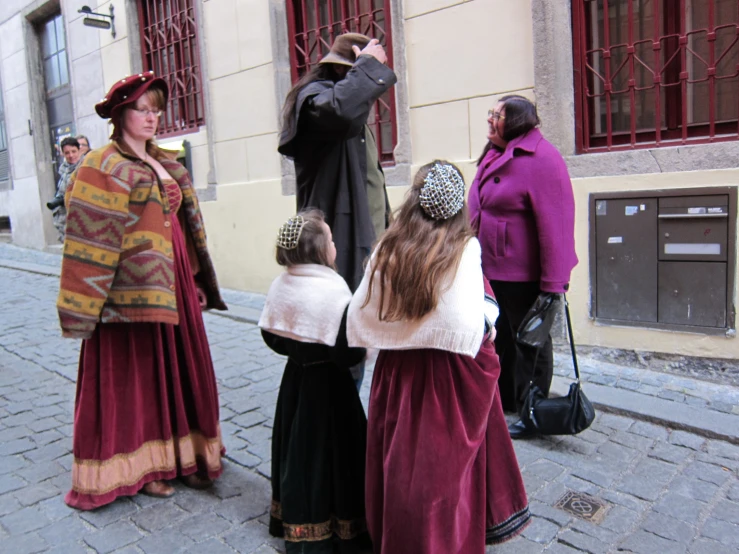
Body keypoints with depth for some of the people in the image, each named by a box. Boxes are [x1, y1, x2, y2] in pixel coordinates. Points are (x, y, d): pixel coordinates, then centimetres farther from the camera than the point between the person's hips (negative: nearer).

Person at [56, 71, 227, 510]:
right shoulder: (105, 168, -7)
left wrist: (196, 282, 16)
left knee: (180, 371, 13)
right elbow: (90, 238, -13)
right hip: (132, 290, -7)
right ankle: (139, 467, 20)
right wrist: (82, 308, -16)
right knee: (135, 376, 4)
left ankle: (181, 455, 28)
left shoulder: (166, 165, 15)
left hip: (173, 285, 7)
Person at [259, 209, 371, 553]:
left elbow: (271, 337, 5)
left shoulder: (279, 285, -2)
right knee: (330, 452, 6)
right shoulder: (335, 293, -22)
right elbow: (350, 353, -23)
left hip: (295, 379, 7)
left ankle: (297, 521, 34)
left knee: (296, 447, 18)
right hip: (328, 385, -6)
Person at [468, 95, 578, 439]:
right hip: (494, 271, 9)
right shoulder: (494, 156, 10)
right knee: (501, 338, 21)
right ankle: (503, 403, 40)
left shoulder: (541, 158, -17)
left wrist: (553, 285, -25)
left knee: (531, 343, 8)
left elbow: (556, 224, -23)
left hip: (525, 276, -9)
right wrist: (477, 262, 15)